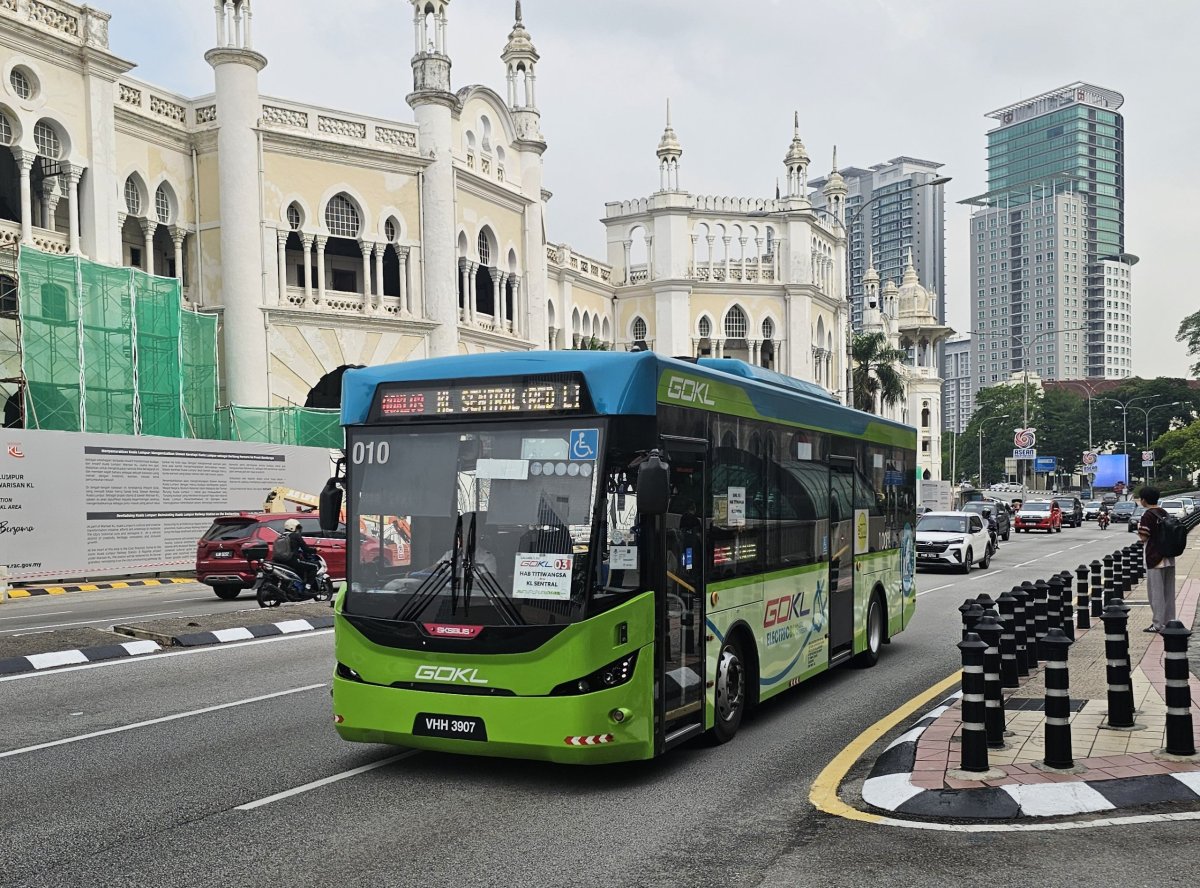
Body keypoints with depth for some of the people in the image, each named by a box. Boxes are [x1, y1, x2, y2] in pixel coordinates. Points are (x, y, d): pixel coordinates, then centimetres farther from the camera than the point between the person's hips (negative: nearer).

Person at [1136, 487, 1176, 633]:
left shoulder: (1147, 515, -13)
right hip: (1169, 558, 7)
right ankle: (1169, 622, 17)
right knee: (1168, 592, 12)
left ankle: (1158, 624, 0)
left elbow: (1144, 537, -17)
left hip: (1155, 559, -7)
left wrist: (1138, 531, 3)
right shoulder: (1164, 513, 10)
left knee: (1156, 592, -2)